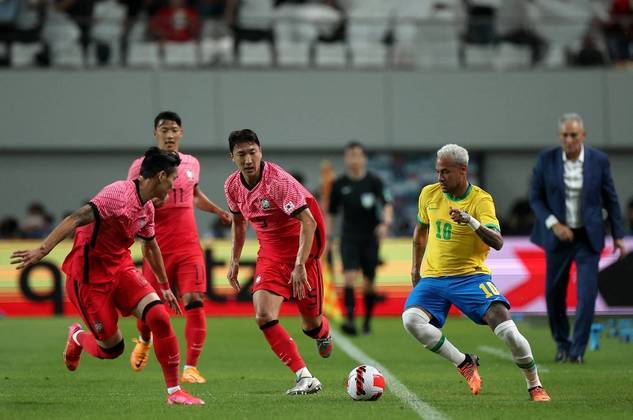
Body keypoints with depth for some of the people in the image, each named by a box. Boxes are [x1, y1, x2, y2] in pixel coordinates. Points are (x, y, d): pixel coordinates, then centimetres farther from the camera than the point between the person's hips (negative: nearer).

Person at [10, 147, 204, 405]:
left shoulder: (147, 208, 8)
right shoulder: (120, 194, -21)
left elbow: (151, 247, 26)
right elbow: (78, 218, -31)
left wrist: (165, 286, 35)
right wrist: (43, 249, -42)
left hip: (120, 268, 7)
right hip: (89, 277, -7)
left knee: (159, 316, -15)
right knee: (112, 348, -2)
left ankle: (174, 391, -6)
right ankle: (78, 338, 34)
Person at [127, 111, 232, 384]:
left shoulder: (191, 164, 10)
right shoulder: (142, 166, -4)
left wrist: (218, 211, 22)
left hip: (189, 247, 2)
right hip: (157, 248, -2)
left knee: (194, 302, -14)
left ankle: (190, 368, -9)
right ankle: (144, 342, 42)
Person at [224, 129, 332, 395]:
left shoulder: (278, 181, -25)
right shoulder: (232, 186, -4)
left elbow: (308, 222, -29)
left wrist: (300, 265, -36)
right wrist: (234, 260, 14)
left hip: (301, 248, -5)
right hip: (270, 251, 5)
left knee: (310, 325, 3)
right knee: (264, 316, -17)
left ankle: (324, 333, 44)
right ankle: (305, 378, -13)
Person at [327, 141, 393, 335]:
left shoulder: (374, 182, -5)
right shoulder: (339, 184, 2)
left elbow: (387, 205, -15)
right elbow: (331, 213, 12)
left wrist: (385, 223, -34)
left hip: (370, 238, 0)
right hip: (349, 237, 1)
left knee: (369, 283, 6)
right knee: (349, 277, -18)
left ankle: (367, 321, 24)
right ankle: (350, 320, -28)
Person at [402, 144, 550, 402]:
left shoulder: (481, 200, -11)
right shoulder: (429, 194, 4)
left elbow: (497, 243, -23)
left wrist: (471, 222, -38)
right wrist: (416, 267, 22)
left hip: (470, 276, -4)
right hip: (432, 278, 4)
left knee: (507, 331, -19)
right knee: (411, 319, -26)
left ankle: (535, 387, 5)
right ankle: (465, 364, -9)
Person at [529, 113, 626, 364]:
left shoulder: (598, 160, -7)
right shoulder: (546, 160, -8)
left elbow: (610, 199, 1)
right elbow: (535, 198, -3)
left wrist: (618, 235, 1)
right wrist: (553, 224, -17)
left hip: (588, 236, -1)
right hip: (558, 235, 1)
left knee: (587, 293, -11)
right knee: (554, 293, 8)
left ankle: (578, 350, -3)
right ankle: (562, 343, 29)